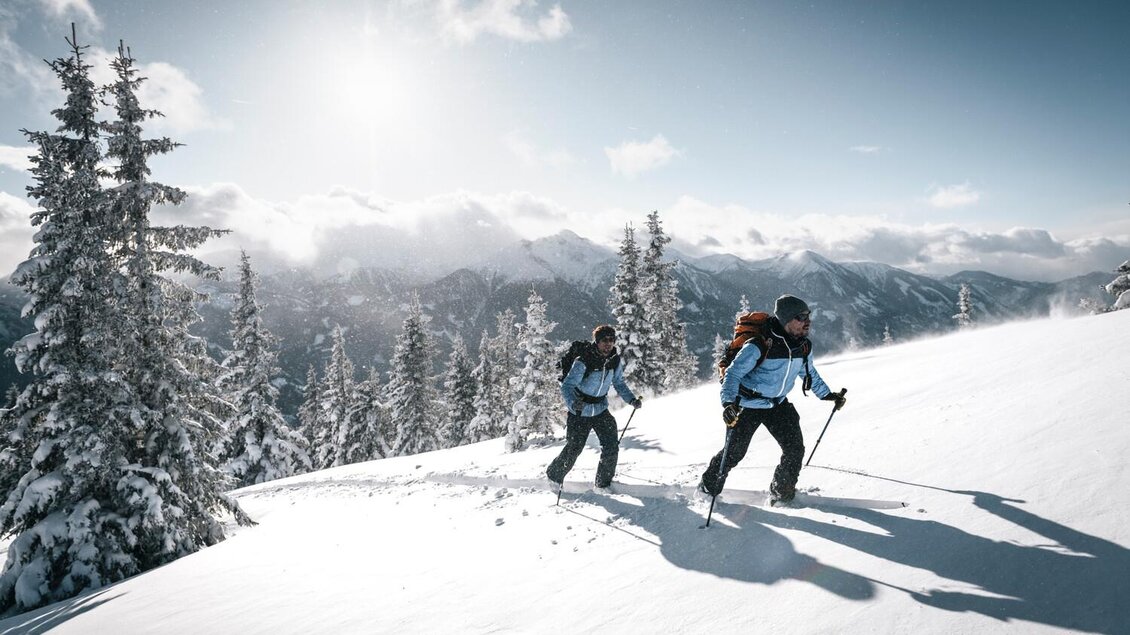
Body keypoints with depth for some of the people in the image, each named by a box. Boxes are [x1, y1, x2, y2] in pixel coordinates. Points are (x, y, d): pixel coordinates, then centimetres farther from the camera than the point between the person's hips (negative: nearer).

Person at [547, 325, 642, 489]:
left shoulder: (615, 361, -6)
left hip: (601, 409, 5)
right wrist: (573, 403, -44)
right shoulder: (583, 362, -24)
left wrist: (632, 400, -7)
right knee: (573, 449, 1)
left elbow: (619, 384, 9)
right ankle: (553, 476, 26)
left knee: (611, 446, -6)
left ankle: (604, 483, 12)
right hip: (580, 412, -5)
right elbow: (567, 386, -25)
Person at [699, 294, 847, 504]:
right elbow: (734, 372, -26)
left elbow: (809, 372, 17)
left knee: (795, 448, -3)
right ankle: (708, 490, 23)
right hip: (748, 406, -6)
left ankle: (782, 494, 18)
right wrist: (728, 402, -39)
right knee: (734, 452, 1)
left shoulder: (804, 346, -5)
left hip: (779, 404, 6)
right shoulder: (760, 345, -27)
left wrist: (827, 394, 18)